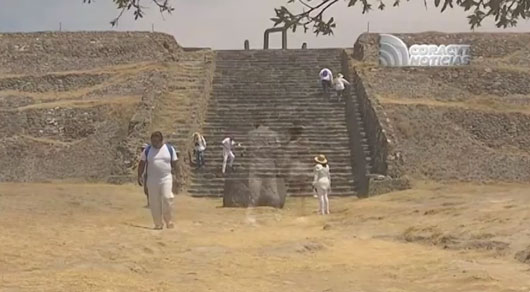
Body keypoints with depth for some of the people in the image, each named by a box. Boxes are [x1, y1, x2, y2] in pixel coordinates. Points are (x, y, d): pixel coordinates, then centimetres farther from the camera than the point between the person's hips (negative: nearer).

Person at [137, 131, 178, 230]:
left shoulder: (170, 149, 4)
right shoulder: (147, 150, 6)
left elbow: (174, 163, 10)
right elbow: (142, 163, 8)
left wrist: (174, 173, 6)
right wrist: (140, 176, 2)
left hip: (166, 179, -2)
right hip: (152, 180, 2)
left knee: (167, 198, -17)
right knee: (154, 203, 2)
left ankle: (169, 222, -3)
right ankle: (158, 224, 12)